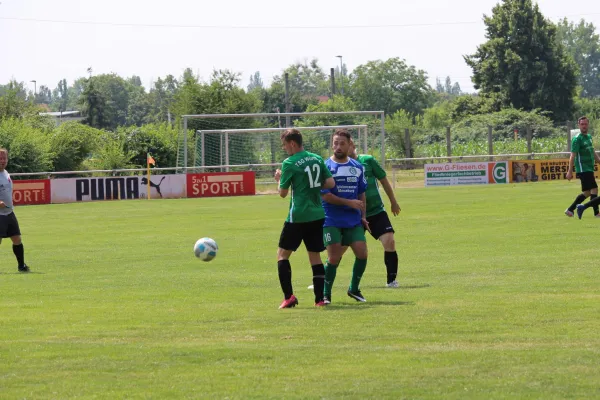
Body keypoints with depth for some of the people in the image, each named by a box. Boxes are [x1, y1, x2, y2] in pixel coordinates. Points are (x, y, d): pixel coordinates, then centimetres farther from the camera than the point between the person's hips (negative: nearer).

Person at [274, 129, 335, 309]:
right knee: (315, 256, 11)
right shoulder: (317, 159, 8)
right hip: (317, 215, 6)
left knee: (282, 253, 5)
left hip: (298, 216, -6)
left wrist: (279, 179, 14)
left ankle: (288, 296, -7)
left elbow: (283, 193, -4)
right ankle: (320, 299, 5)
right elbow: (330, 183, 5)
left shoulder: (290, 163, -9)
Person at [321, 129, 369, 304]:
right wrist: (349, 202, -15)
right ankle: (326, 294, 6)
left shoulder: (357, 167, 9)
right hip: (332, 222, -4)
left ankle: (354, 289, 16)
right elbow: (325, 195, -13)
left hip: (353, 221, 4)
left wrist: (363, 216, 10)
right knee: (334, 257, -9)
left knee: (362, 253, -4)